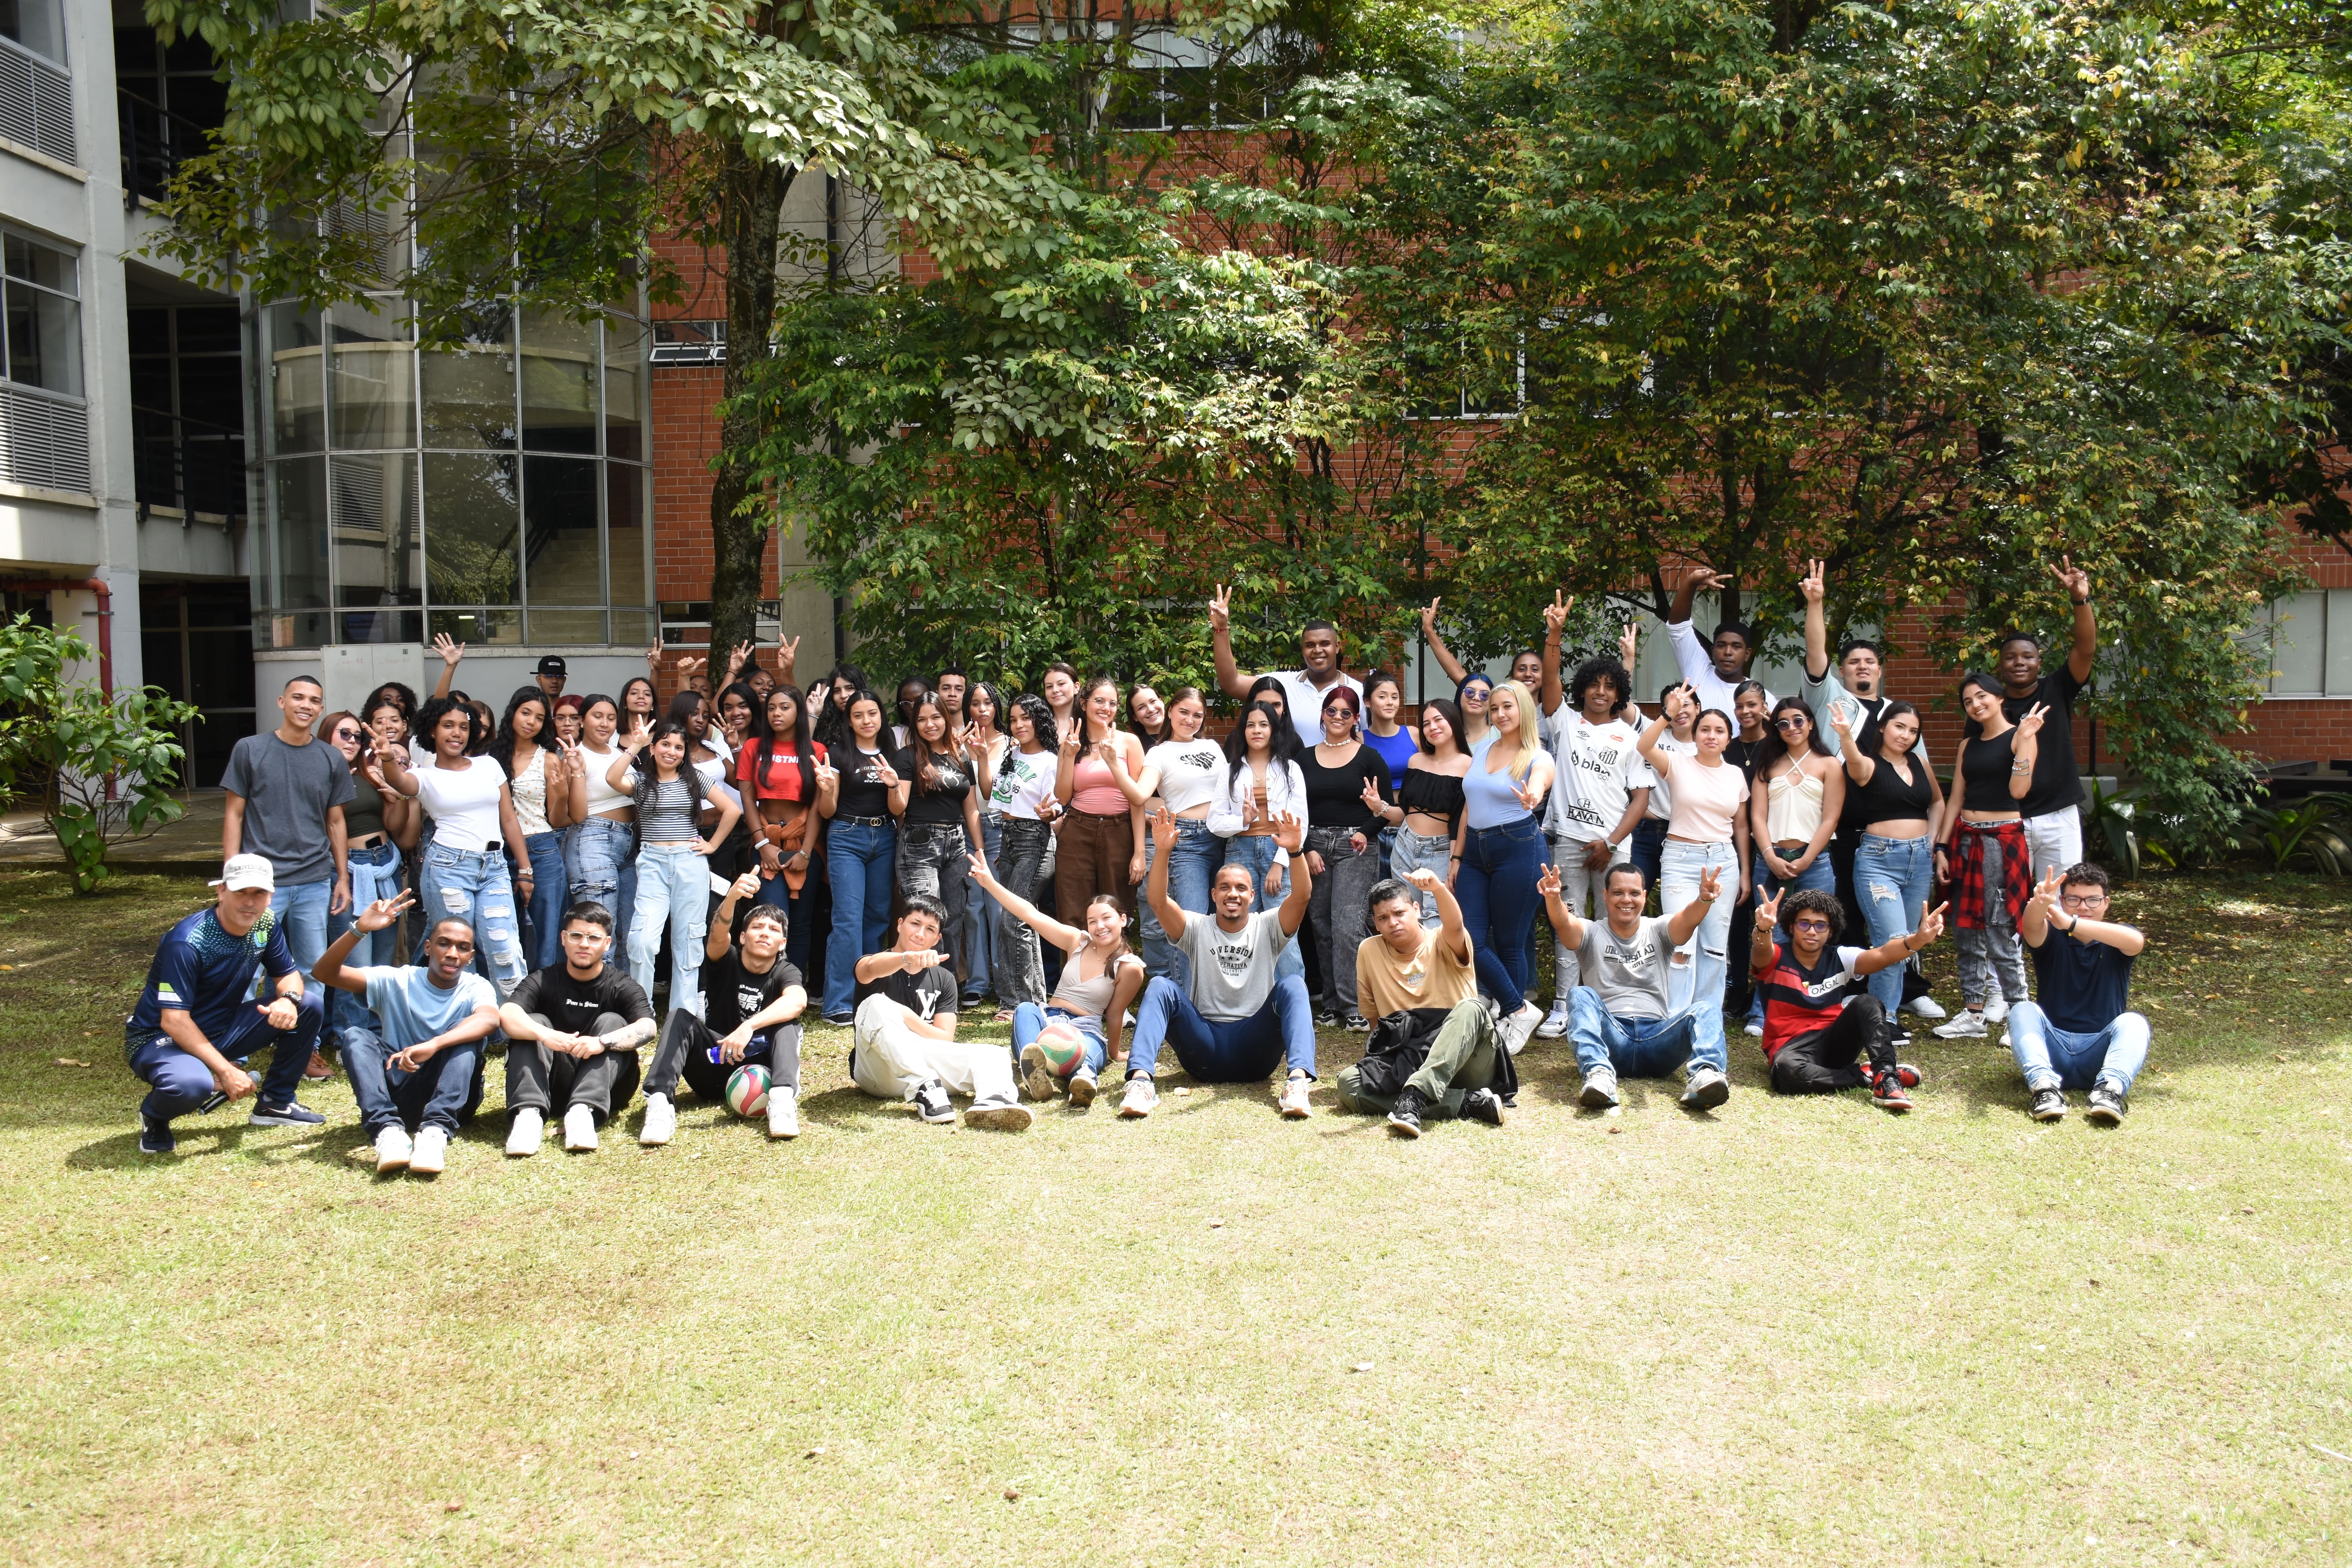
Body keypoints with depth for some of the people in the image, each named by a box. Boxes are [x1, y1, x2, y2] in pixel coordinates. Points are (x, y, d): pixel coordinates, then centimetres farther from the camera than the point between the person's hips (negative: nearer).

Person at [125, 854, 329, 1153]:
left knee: (310, 1006, -9)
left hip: (223, 1030, 7)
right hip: (162, 1039, -7)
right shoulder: (187, 942, -27)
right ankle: (154, 1116, -1)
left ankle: (276, 1102, 7)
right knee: (191, 1084, -40)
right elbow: (173, 1021, -29)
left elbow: (288, 974, 4)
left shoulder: (266, 923, -6)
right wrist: (225, 1070, -31)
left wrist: (289, 999, -22)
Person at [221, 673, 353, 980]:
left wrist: (343, 878, 9)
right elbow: (234, 815, 2)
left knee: (313, 973, 7)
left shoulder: (332, 760, 7)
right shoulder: (249, 750, 0)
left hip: (315, 884, 2)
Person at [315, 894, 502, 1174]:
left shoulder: (475, 988, -3)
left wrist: (433, 1045, -45)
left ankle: (436, 1130, -46)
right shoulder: (396, 981, 2)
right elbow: (326, 973, -9)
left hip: (451, 1097, -1)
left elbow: (490, 1019, -29)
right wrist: (359, 930, -25)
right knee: (357, 1038, -22)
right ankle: (387, 1129, -43)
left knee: (466, 1041, -27)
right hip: (397, 1095, 1)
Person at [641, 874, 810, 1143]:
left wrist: (749, 1027, -44)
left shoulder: (785, 972, -4)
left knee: (787, 1023, -24)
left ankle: (783, 1099, -45)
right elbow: (719, 934, -28)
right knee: (679, 1016, -21)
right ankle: (660, 1103, -37)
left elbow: (798, 1001, -29)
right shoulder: (726, 959, -2)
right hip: (714, 1068, 1)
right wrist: (733, 896, -50)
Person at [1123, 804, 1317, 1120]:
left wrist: (1295, 852, -29)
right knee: (1160, 986, -22)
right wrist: (1162, 851, -26)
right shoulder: (1197, 929, 10)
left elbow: (1302, 895, -10)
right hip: (1205, 1049, 1)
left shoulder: (1268, 927, 10)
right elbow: (1158, 900, -9)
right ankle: (1140, 1080, -41)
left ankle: (1299, 1080, -44)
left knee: (1292, 985, -25)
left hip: (1255, 1050, 0)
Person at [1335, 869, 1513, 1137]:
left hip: (1465, 1062, -3)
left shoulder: (1443, 944, 0)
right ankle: (1470, 1102, -28)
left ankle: (1415, 1096, -48)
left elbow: (1454, 926, -26)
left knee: (1471, 1008, -32)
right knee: (1348, 1082, -25)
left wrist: (1437, 888, -47)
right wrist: (1380, 1061, 2)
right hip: (1405, 1062, 3)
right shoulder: (1369, 951, 8)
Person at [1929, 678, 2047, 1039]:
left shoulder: (2019, 737, -4)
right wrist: (1942, 847, 8)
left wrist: (2026, 739, -20)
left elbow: (2018, 790, -16)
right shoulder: (1968, 745, 15)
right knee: (1966, 932, 8)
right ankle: (1973, 1015, 15)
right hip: (1965, 839, 7)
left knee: (1999, 934, -8)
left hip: (2002, 839, -7)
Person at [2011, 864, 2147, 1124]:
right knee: (2022, 1010, -25)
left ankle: (2110, 1088, -47)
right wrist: (2040, 902, -50)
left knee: (2133, 1022, -26)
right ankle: (2045, 1085, -45)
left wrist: (2072, 924, -42)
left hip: (2100, 1053, 0)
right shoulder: (2051, 937, 4)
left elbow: (2136, 942, -24)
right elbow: (2031, 927, -23)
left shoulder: (2117, 941, 4)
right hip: (2052, 1050, 0)